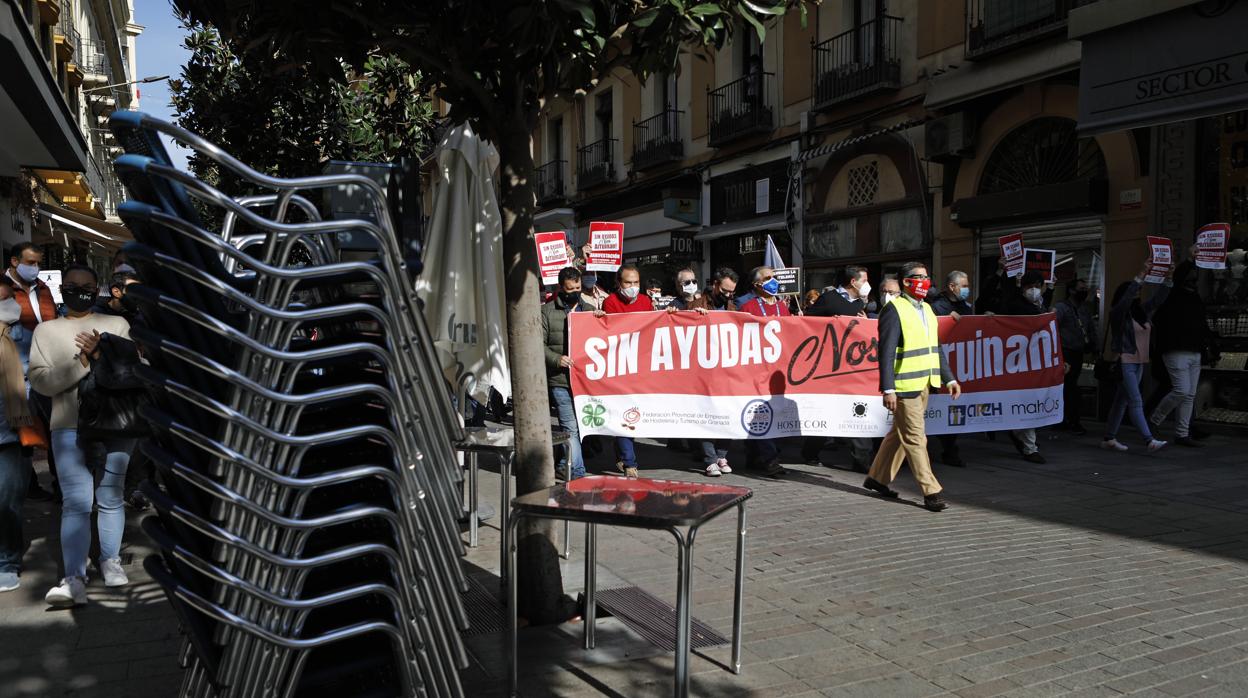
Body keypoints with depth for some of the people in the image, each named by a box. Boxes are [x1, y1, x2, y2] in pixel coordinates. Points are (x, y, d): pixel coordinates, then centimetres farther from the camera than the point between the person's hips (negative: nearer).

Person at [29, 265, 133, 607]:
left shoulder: (117, 324, 10)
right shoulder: (46, 330, 10)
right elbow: (40, 380, -2)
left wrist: (104, 356, -14)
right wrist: (82, 363, -13)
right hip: (69, 428, -1)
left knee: (110, 498, 8)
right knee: (76, 502, -9)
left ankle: (110, 561, 21)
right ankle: (74, 579, -11)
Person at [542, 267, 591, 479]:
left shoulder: (589, 310, 17)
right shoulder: (548, 311, 3)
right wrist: (556, 359, -14)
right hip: (560, 380, -4)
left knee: (576, 426, 11)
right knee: (571, 428, -8)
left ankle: (564, 467, 26)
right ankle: (577, 473, -3)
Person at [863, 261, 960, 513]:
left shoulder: (927, 309, 15)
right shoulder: (894, 310, -11)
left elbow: (935, 348, 21)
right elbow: (886, 353, -16)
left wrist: (949, 378, 14)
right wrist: (888, 389, -21)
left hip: (924, 383, 9)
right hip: (905, 386, -9)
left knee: (899, 433, 16)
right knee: (915, 439, -4)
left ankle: (877, 478, 28)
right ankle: (931, 492, 0)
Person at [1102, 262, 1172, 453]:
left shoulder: (1141, 311, 12)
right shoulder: (1117, 313, -8)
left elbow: (1158, 299, 12)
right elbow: (1126, 297, -24)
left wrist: (1168, 279, 1)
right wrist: (1140, 276, -27)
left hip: (1139, 362, 8)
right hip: (1124, 362, -8)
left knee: (1122, 401, 10)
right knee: (1136, 402, -11)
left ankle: (1109, 439, 15)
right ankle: (1150, 441, -16)